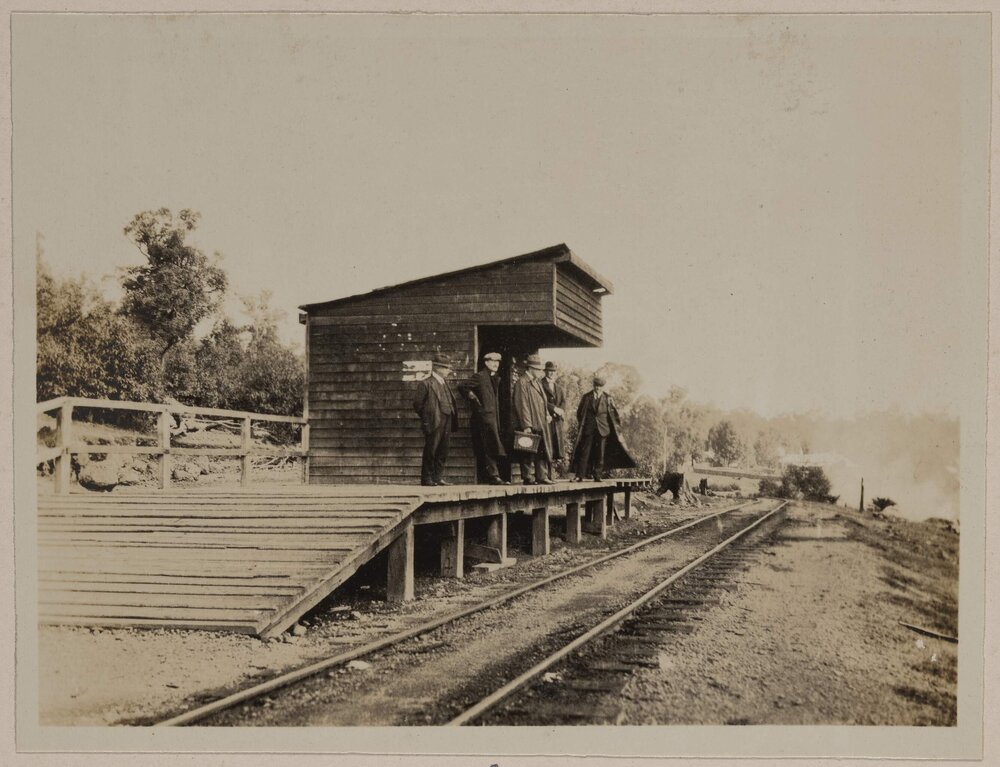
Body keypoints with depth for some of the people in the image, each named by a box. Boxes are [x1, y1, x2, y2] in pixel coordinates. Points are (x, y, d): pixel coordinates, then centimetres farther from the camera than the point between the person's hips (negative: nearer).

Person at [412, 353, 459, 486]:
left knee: (442, 453, 8)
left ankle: (438, 478, 14)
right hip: (434, 424, -7)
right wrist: (427, 419, -4)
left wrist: (452, 419, 11)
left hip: (446, 424, 7)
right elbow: (417, 404, -7)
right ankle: (426, 479, 1)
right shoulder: (425, 384, -6)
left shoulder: (445, 384, 18)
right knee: (430, 452, -4)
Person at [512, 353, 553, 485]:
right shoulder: (522, 383, -11)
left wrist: (547, 414, 12)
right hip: (529, 427, -9)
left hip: (540, 425, 9)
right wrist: (526, 426, -21)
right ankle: (528, 478, 1)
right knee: (528, 454, -4)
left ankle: (542, 477, 16)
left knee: (542, 452, 11)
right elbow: (522, 405, -17)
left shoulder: (537, 382, 18)